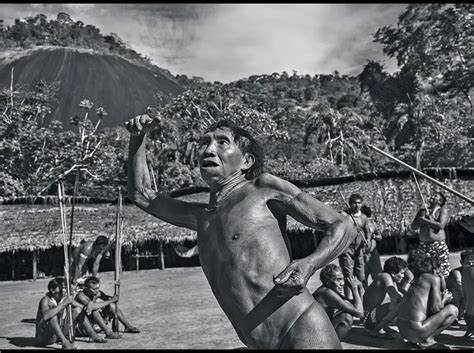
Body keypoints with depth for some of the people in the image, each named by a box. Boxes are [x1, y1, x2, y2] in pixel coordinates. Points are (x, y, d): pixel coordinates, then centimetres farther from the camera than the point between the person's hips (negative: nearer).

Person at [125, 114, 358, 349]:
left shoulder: (265, 188, 3)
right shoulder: (202, 217, 19)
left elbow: (343, 226, 1)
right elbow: (141, 194, 31)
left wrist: (308, 265, -19)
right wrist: (137, 136, 20)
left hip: (304, 333, -6)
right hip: (258, 345, 6)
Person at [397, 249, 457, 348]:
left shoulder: (417, 280, 20)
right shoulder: (435, 279, -2)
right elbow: (436, 308, -9)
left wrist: (442, 296, 18)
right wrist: (445, 299, 10)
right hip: (415, 331, -8)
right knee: (453, 310, 5)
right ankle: (427, 340, -3)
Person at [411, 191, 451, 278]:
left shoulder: (443, 210, 5)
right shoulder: (423, 211, 17)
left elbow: (441, 225, -12)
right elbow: (413, 227, 10)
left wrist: (425, 220, -7)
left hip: (439, 244, -3)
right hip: (423, 245, 4)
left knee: (442, 270, -7)